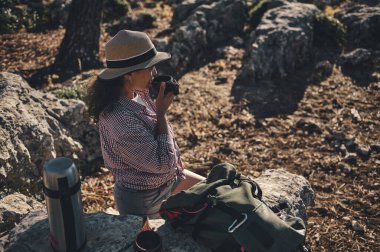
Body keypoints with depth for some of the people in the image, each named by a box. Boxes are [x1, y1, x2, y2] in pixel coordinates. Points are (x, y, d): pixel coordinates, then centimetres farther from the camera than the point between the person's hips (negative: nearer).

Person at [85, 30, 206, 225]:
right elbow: (163, 163, -30)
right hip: (144, 201, -8)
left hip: (167, 177, 8)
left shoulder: (137, 93, -9)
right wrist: (162, 112, -26)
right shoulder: (120, 119, -36)